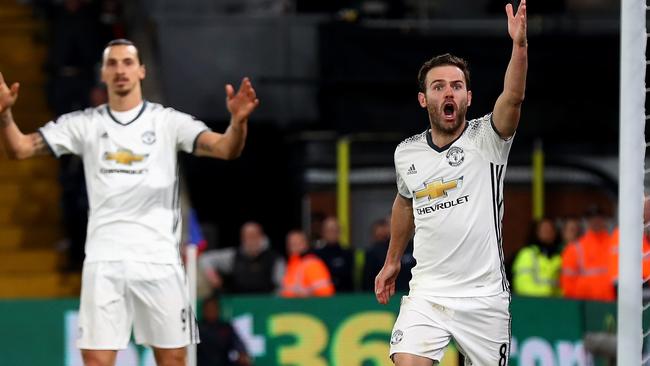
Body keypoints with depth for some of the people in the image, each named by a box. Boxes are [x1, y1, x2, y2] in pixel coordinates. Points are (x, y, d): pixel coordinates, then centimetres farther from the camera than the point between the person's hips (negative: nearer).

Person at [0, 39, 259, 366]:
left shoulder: (169, 122, 1)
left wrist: (238, 121, -34)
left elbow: (226, 149, -11)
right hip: (104, 263, 1)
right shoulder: (85, 124, 6)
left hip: (159, 262, -1)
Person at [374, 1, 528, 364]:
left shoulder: (486, 140, -7)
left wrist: (520, 44, -42)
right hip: (427, 293, 2)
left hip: (484, 296, -2)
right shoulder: (406, 153, 5)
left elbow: (513, 98, -27)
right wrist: (392, 261, 32)